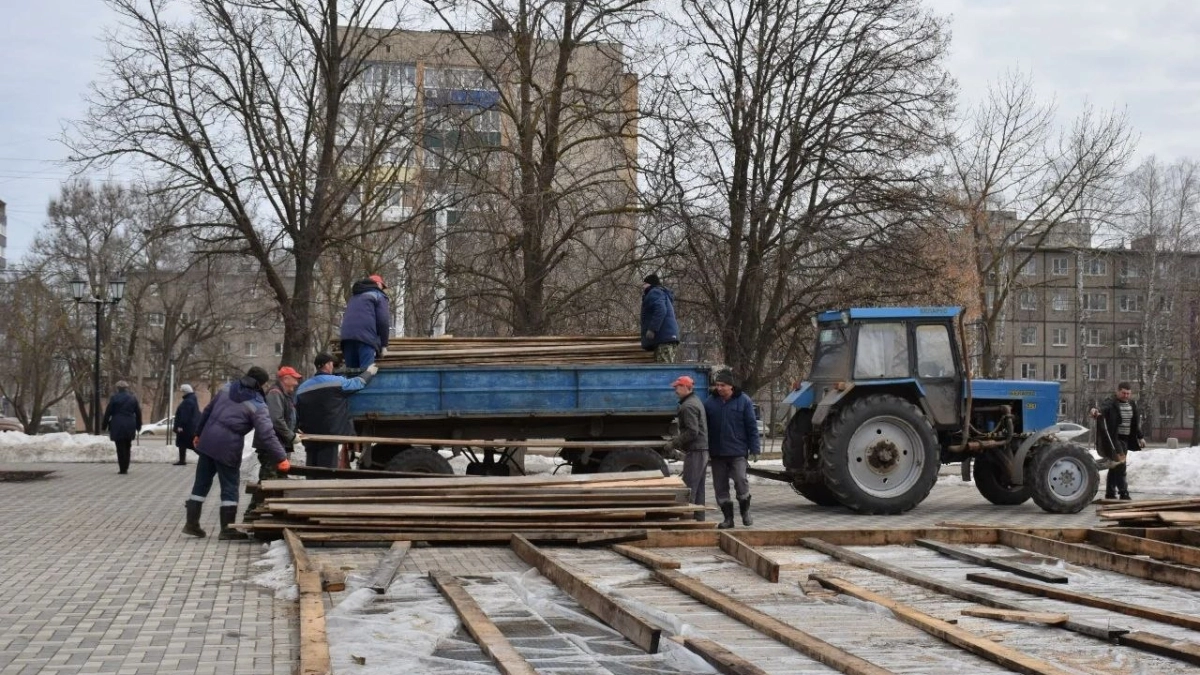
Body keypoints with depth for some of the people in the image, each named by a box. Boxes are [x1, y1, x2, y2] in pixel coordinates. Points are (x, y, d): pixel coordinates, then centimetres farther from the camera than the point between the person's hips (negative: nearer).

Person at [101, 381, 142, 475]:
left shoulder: (114, 398, -5)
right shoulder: (133, 398, 7)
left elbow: (108, 413, -4)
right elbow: (138, 413, 11)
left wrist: (104, 426, 4)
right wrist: (138, 426, 20)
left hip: (117, 426, -4)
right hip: (130, 427, 4)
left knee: (120, 448, -2)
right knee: (127, 448, 14)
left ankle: (122, 469, -5)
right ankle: (126, 468, 14)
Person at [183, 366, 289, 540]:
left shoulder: (226, 389, 9)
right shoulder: (257, 405, -8)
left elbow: (207, 410, 15)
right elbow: (268, 434, -15)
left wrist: (199, 433, 26)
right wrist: (281, 458, -13)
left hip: (207, 441, 6)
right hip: (228, 447, -6)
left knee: (202, 483, 13)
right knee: (230, 486, 4)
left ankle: (191, 524, 17)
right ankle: (227, 529, 5)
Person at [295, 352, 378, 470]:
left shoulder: (302, 388, 9)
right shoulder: (337, 382, -6)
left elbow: (297, 414, 12)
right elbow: (358, 383, 8)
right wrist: (369, 373, 28)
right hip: (329, 436, -6)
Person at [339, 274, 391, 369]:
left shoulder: (354, 296, 34)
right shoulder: (378, 295, 12)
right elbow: (383, 321, 1)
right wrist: (384, 344, 6)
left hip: (347, 336, 6)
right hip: (366, 337, -6)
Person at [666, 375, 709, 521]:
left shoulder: (688, 406, -14)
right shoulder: (696, 401, 18)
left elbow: (692, 432, -21)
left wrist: (674, 443, -13)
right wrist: (678, 440, 20)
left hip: (694, 452, -10)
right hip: (703, 449, 10)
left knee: (689, 489, -10)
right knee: (698, 489, 12)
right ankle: (699, 519, 15)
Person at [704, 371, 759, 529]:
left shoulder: (743, 401, -2)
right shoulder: (710, 402, 6)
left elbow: (752, 426, -2)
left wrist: (754, 448, -7)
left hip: (737, 452, -4)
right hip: (717, 453, 4)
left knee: (741, 480, -11)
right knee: (720, 487, 5)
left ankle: (745, 512, 12)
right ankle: (728, 517, 16)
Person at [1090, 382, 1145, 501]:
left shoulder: (1132, 404, 11)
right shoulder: (1111, 402, -12)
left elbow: (1137, 422, 21)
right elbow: (1103, 407, -35)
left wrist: (1140, 437, 23)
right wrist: (1097, 411, -58)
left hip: (1125, 439, 7)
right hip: (1114, 439, -7)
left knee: (1115, 466, 13)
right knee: (1120, 465, -14)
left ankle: (1110, 493, 19)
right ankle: (1123, 492, -12)